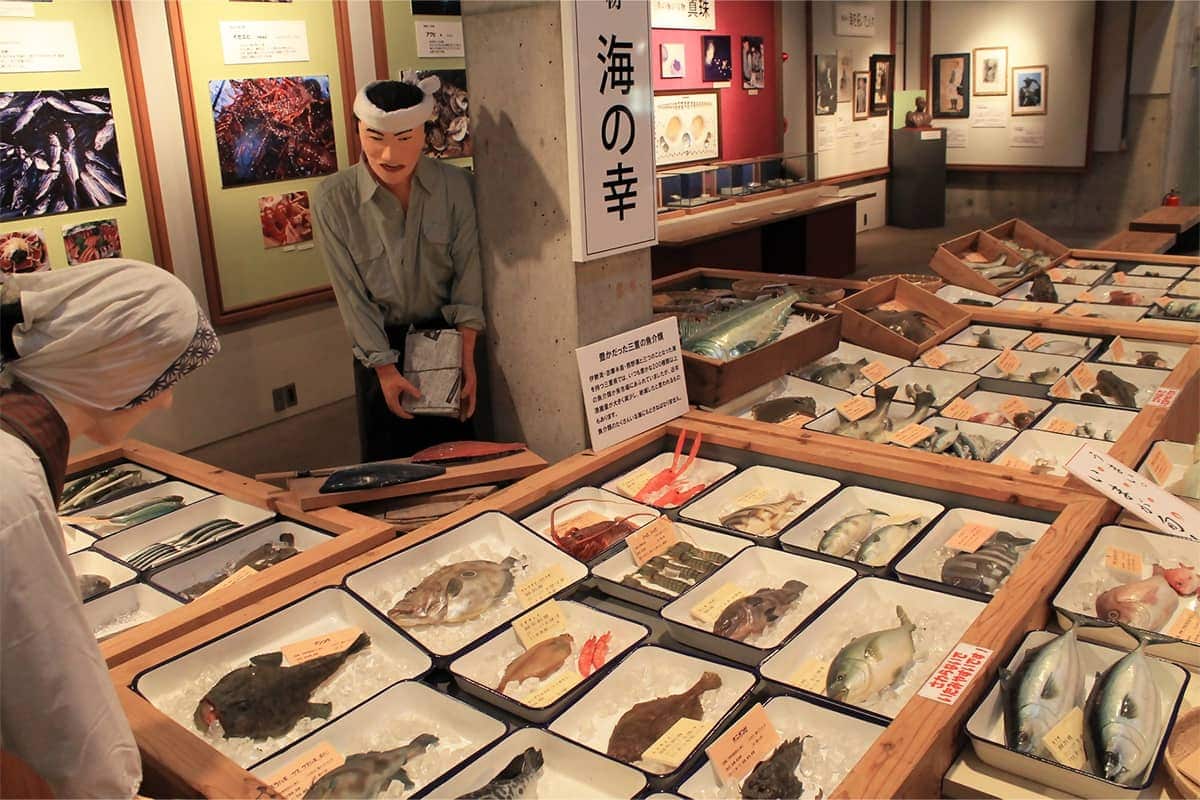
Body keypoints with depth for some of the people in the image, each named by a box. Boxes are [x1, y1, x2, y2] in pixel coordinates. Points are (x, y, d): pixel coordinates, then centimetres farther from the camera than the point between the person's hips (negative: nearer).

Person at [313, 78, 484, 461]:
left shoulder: (454, 185, -12)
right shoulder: (333, 199, -15)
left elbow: (468, 271, -11)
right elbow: (350, 292, -12)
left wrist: (467, 359, -14)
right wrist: (385, 368, -12)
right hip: (381, 342, -1)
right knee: (387, 460, 11)